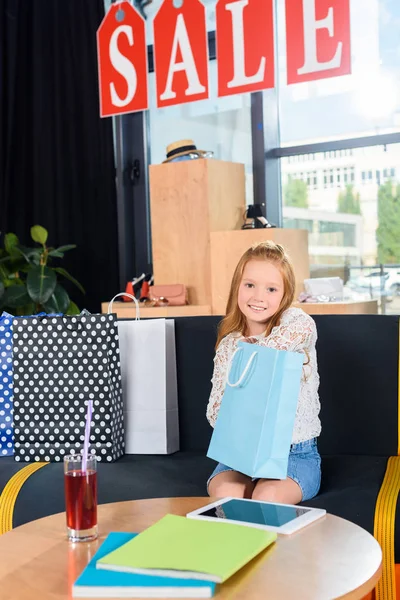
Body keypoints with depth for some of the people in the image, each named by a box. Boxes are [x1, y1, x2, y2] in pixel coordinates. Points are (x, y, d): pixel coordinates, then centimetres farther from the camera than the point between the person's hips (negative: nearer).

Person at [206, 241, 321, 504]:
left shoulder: (296, 321, -5)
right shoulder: (229, 345, 5)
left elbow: (305, 328, -32)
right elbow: (215, 413, 2)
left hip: (295, 455, -2)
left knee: (268, 495, -31)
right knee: (224, 492, -27)